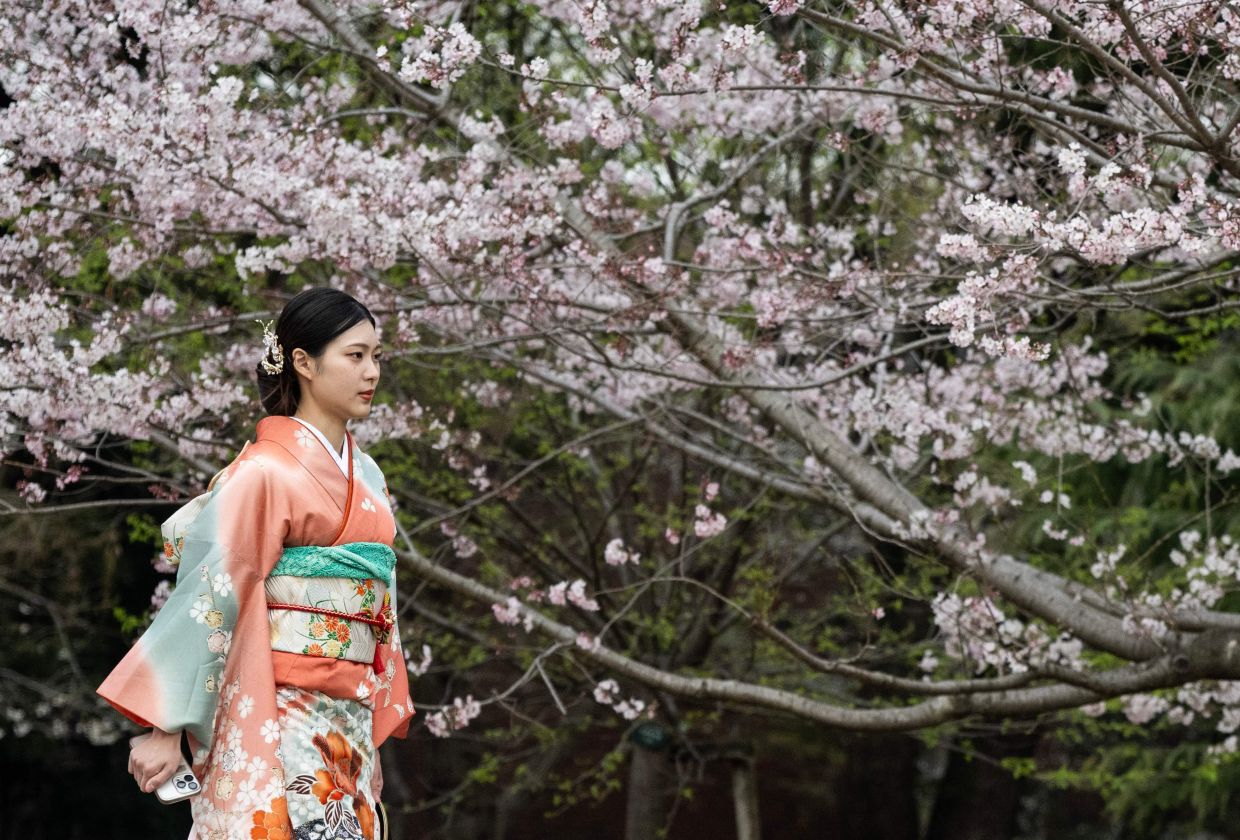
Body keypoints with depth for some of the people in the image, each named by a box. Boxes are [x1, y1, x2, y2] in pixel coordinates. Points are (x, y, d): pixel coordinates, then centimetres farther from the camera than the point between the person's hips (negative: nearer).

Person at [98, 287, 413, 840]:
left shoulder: (365, 476, 14)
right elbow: (208, 596, -13)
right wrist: (165, 728, -17)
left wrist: (379, 717, 16)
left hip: (350, 718, 8)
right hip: (275, 717, -8)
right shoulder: (264, 472, -9)